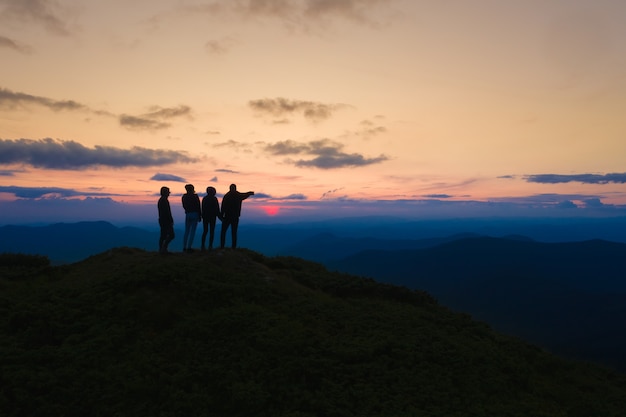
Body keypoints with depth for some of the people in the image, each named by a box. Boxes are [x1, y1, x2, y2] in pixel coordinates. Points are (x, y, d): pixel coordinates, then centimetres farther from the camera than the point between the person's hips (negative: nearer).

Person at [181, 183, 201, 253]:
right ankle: (189, 247, -4)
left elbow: (184, 206, 13)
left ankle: (184, 247, 13)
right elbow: (198, 207, -6)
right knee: (192, 232, -2)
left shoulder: (184, 197, 4)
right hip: (195, 214, -5)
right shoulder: (195, 196, -9)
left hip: (187, 215, 5)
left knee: (186, 231, 13)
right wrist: (199, 216, 0)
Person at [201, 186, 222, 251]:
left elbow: (203, 209, 6)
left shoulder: (204, 198, 3)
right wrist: (220, 216, 1)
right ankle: (210, 246, 0)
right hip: (212, 217, -4)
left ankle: (203, 246, 3)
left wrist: (203, 216, 14)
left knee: (205, 231, 10)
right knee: (212, 232, 3)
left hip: (205, 217, 4)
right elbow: (217, 209, -9)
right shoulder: (214, 199, -10)